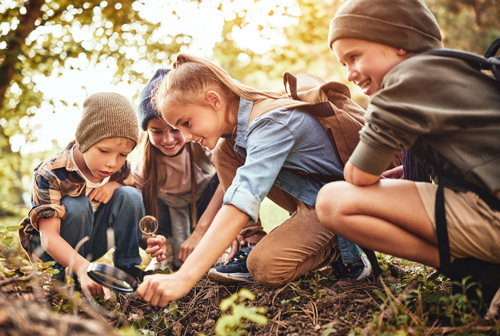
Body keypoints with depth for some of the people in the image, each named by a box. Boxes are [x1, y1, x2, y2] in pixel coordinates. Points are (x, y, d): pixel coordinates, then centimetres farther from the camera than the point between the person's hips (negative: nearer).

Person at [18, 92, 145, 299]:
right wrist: (82, 268, -57)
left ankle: (127, 267, -10)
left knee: (130, 195, -20)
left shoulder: (121, 168, -13)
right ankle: (65, 275, -15)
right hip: (56, 249, -4)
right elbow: (49, 236, -38)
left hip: (92, 244, 4)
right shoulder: (50, 174, -29)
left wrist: (114, 185, -22)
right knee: (77, 206, -35)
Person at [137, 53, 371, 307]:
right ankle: (247, 245, 0)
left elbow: (242, 201, -41)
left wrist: (184, 277, -47)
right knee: (225, 152, -5)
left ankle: (344, 246, -2)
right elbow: (233, 182, 11)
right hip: (304, 193, 9)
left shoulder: (271, 123, -30)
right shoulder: (237, 119, -3)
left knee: (265, 267, -25)